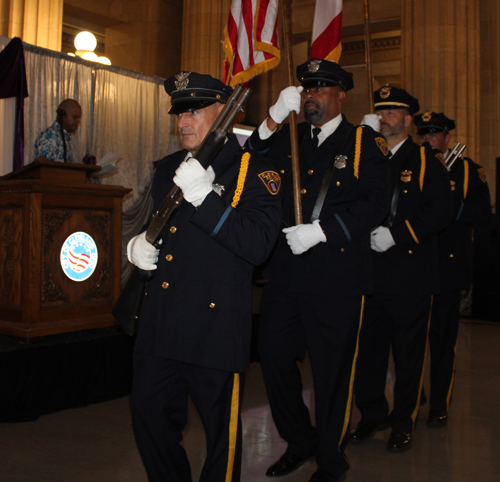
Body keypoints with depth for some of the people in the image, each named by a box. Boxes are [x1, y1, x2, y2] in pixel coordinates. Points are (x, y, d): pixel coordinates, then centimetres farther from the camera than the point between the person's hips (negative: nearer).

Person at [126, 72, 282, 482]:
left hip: (215, 326, -6)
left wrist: (204, 196, -24)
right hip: (160, 322, 7)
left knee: (221, 428, 7)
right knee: (150, 414, 13)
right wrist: (137, 245, 5)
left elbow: (258, 246, -20)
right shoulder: (169, 168, 15)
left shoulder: (254, 172, -6)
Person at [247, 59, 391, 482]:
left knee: (332, 370, 6)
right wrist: (273, 120, -8)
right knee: (274, 357, 10)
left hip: (337, 277, -4)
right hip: (285, 273, 5)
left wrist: (321, 231, -17)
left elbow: (376, 204, -8)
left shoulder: (364, 143, 2)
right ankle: (300, 442, 33)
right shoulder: (288, 140, 15)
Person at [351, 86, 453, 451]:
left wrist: (396, 234, -17)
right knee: (368, 345, 8)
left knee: (409, 349, 6)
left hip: (411, 273, -3)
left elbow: (439, 213, -9)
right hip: (370, 271, 4)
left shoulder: (426, 161, 1)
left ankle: (404, 420, 21)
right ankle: (373, 413, 25)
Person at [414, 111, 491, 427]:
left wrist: (449, 202, -15)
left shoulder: (467, 169, 6)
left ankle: (440, 405, 15)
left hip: (448, 265, -2)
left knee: (443, 338, 2)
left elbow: (484, 216, -4)